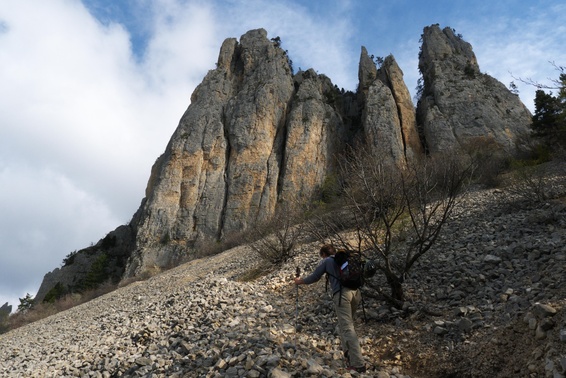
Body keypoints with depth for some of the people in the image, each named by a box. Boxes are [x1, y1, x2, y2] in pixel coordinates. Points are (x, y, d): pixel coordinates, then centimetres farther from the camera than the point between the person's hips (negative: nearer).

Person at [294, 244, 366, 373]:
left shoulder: (326, 261, 13)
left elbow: (314, 277, 17)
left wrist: (300, 281, 33)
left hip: (342, 293, -5)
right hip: (355, 291, 6)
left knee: (347, 328, -6)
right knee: (346, 324, 22)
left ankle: (358, 364, -11)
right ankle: (349, 354, 24)